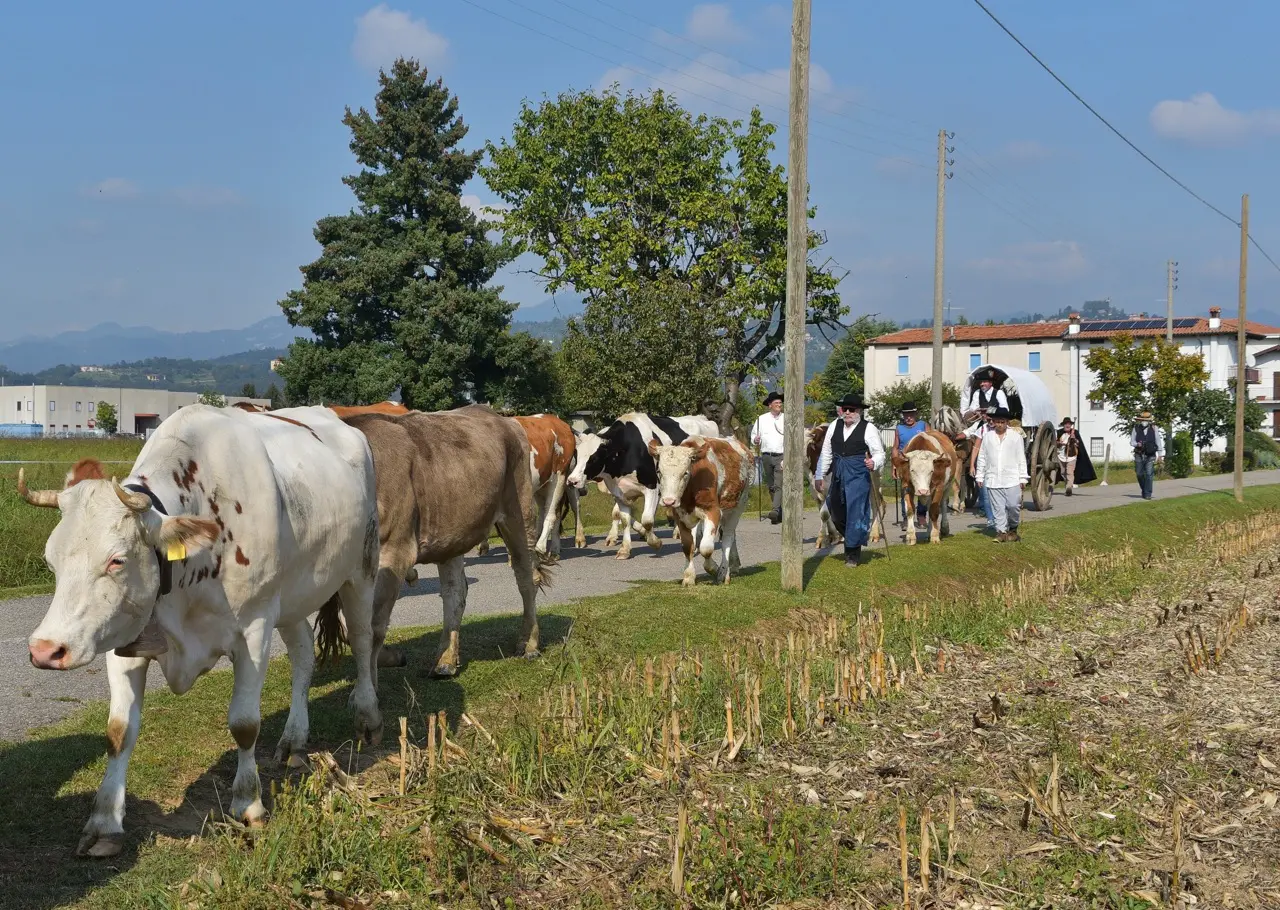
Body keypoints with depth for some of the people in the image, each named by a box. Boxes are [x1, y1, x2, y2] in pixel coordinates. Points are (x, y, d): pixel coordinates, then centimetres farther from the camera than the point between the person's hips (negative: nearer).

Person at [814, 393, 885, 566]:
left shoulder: (868, 428, -4)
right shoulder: (835, 425, 8)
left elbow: (879, 453, -3)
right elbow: (826, 453, 13)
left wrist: (874, 463, -26)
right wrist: (819, 475, 11)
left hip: (858, 476, -5)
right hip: (838, 475, 5)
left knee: (855, 512, -4)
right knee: (835, 512, 8)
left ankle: (852, 554, 6)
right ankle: (852, 538, 32)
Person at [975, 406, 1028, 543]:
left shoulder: (1016, 437, 3)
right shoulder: (987, 437, 8)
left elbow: (1021, 459, 4)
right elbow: (982, 458, 11)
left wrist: (1023, 478, 2)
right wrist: (980, 477, 9)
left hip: (1012, 479, -2)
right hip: (993, 479, 2)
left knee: (1013, 506, -5)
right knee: (998, 508, 2)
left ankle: (1012, 529, 17)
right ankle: (1001, 532, 8)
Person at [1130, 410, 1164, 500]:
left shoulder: (1154, 428, -1)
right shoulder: (1136, 429, 1)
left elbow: (1159, 442, 3)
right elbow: (1131, 441, 7)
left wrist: (1160, 455, 1)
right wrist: (1137, 444, -16)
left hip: (1150, 456, -2)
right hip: (1139, 456, 2)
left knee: (1149, 475, -10)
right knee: (1140, 475, 7)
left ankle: (1148, 494, -5)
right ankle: (1144, 490, 30)